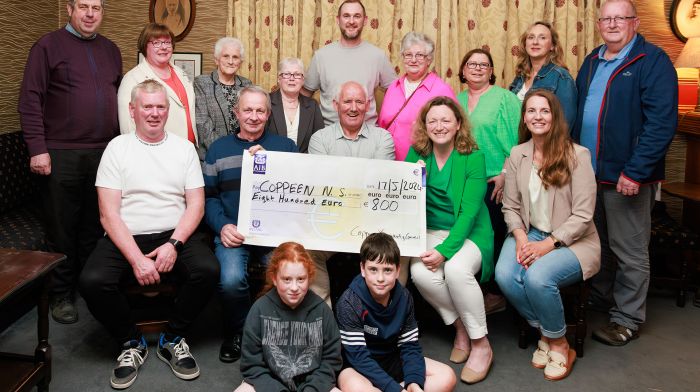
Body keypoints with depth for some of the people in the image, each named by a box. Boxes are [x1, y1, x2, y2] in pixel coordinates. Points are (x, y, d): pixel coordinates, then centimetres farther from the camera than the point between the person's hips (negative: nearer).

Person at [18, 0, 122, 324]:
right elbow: (30, 100, -6)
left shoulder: (110, 50, 15)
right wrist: (38, 148, -12)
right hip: (61, 155, -4)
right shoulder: (48, 46, -1)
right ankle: (62, 295, 16)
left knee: (95, 227, 11)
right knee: (62, 229, 4)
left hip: (104, 153, 4)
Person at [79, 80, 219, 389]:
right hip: (125, 237, -1)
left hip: (175, 235, 1)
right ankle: (131, 344, 1)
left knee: (208, 270, -27)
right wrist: (136, 258, -17)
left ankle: (172, 339, 0)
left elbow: (196, 204, 4)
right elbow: (109, 213, -4)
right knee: (92, 281, -28)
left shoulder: (184, 148, 10)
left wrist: (174, 244, -14)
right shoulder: (117, 148, 4)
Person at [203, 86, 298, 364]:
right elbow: (209, 196, 9)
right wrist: (222, 226, -9)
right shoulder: (219, 149, 15)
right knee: (231, 279, -28)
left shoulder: (285, 146, 13)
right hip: (233, 232, 0)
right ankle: (236, 333, 5)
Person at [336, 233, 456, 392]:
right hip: (358, 367, -6)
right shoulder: (349, 302, -21)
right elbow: (358, 356, -23)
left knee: (447, 377, -11)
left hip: (393, 360, 6)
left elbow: (410, 346, -4)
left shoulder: (404, 297, -6)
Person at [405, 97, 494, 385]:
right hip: (431, 230, 3)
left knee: (456, 269, -33)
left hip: (469, 232, -3)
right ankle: (460, 327, 0)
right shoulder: (417, 153, 2)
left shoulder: (473, 157, -9)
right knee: (420, 272, -28)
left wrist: (444, 250, -26)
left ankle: (481, 344, -11)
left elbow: (469, 211, -15)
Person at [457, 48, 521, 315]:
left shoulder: (505, 98, -1)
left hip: (493, 182, -5)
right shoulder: (457, 100, 15)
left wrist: (505, 175, -14)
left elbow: (515, 140, -8)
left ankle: (495, 293, 10)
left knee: (492, 237, -2)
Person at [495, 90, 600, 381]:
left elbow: (583, 214, -11)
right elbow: (510, 207, 6)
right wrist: (521, 238, -13)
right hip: (529, 234, 4)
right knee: (505, 275, -26)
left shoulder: (577, 155, -9)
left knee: (537, 276, -33)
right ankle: (544, 333, 1)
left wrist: (549, 244, -20)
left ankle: (559, 345, -3)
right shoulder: (517, 155, 4)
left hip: (571, 241, -4)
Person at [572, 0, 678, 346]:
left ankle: (627, 319, 17)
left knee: (630, 251, 4)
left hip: (626, 177, -7)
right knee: (596, 243, 19)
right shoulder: (591, 62, 13)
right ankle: (599, 298, 36)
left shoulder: (653, 62, -10)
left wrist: (635, 172, -22)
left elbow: (662, 123, -17)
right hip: (589, 174, 7)